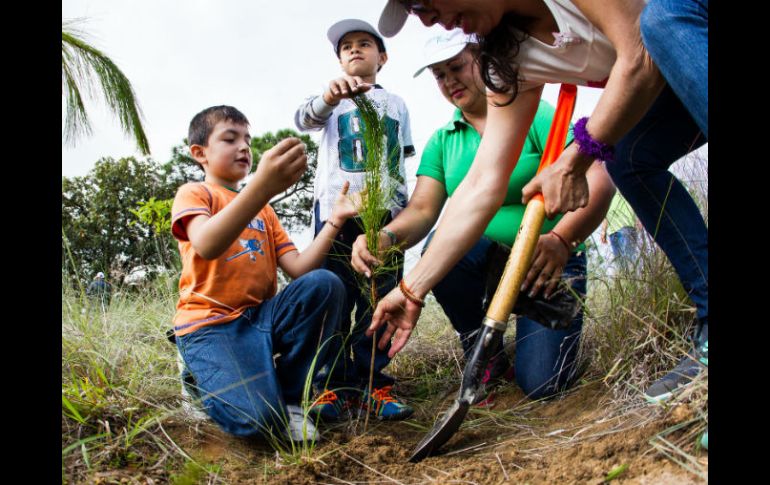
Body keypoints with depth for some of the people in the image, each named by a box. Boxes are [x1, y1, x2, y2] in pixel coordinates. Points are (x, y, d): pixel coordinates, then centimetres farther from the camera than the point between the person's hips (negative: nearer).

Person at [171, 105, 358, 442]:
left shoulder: (263, 210, 21)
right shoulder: (193, 193, 0)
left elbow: (299, 269, 8)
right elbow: (206, 246, -25)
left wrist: (335, 220, -5)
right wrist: (262, 186, -39)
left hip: (260, 317, 6)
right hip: (209, 323, -6)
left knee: (324, 284, -23)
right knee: (258, 418, -29)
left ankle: (288, 395, -9)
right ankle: (202, 376, 5)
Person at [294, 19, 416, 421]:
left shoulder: (396, 104, 22)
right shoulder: (332, 99, 15)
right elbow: (303, 119, -9)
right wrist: (329, 96, -31)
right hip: (335, 206, -1)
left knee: (379, 300, 0)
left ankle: (372, 384, 5)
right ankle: (336, 386, 0)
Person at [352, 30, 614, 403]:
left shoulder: (536, 115, -10)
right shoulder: (441, 142, 4)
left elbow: (598, 180, -22)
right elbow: (422, 210, -9)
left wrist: (560, 239, -41)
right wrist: (387, 237, -32)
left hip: (549, 260, -3)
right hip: (485, 258, 4)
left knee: (541, 383, -20)